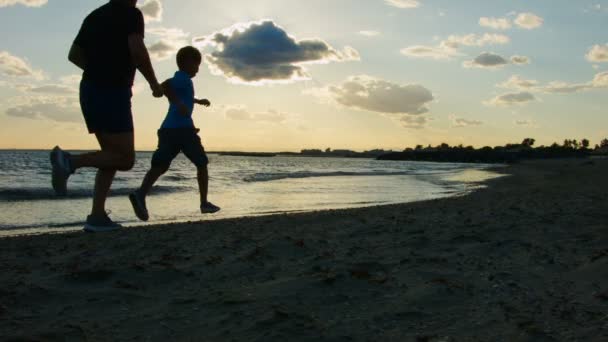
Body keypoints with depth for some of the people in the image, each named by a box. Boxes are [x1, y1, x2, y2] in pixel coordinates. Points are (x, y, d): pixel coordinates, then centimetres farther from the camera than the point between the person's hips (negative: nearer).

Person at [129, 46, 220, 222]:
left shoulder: (179, 79, 26)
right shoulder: (184, 79, -1)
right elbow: (164, 86, -21)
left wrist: (198, 101, 61)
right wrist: (179, 103, -28)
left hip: (168, 128, 7)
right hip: (183, 128, -7)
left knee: (160, 166, -6)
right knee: (202, 164, 7)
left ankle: (141, 194, -30)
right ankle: (204, 203, 8)